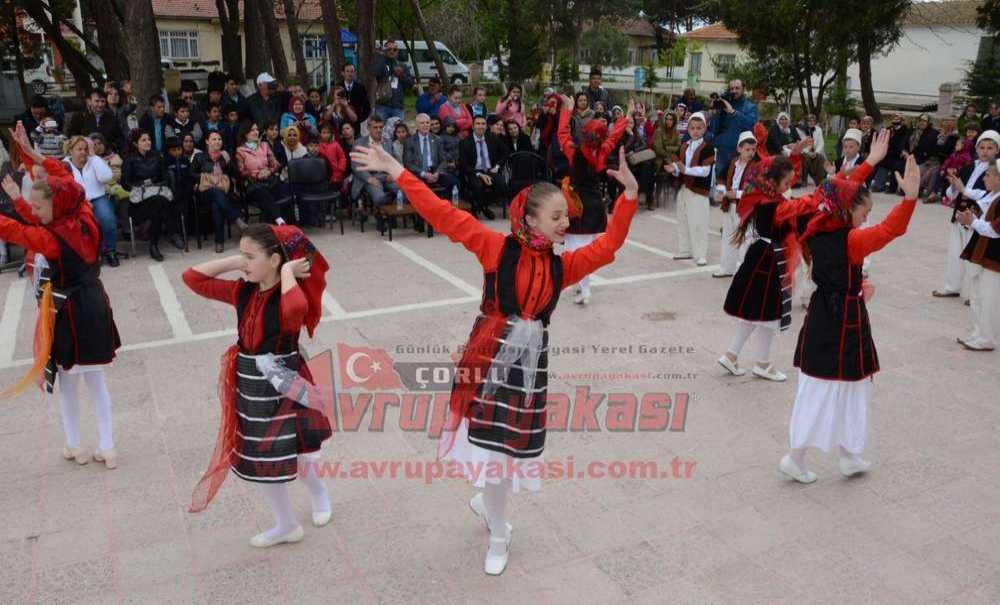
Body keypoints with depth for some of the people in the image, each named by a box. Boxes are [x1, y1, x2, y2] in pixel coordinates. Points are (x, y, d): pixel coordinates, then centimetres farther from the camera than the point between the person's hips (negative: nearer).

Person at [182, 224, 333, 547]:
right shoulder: (243, 291, -1)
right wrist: (234, 262, -6)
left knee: (294, 458, 8)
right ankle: (286, 525, 35)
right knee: (257, 460, 15)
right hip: (249, 385, 7)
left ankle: (318, 491, 45)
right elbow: (193, 277, 3)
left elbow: (296, 309, -46)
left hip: (284, 387, -6)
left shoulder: (291, 295, -20)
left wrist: (287, 271, -30)